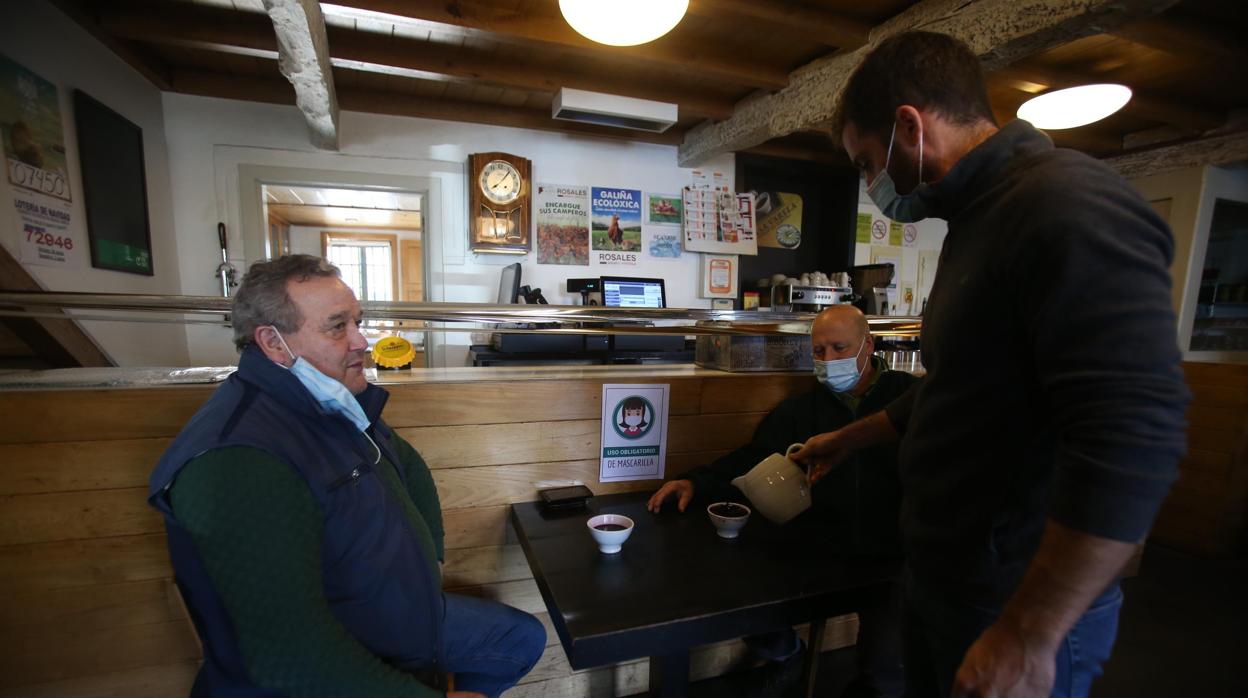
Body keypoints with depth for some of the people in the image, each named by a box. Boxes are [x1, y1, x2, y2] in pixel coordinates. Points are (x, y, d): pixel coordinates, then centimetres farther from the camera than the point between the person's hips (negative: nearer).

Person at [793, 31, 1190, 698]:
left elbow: (1131, 445, -28)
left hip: (1017, 607, -8)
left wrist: (1027, 638, -24)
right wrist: (849, 439, 24)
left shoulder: (1069, 204, -20)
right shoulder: (977, 218, 10)